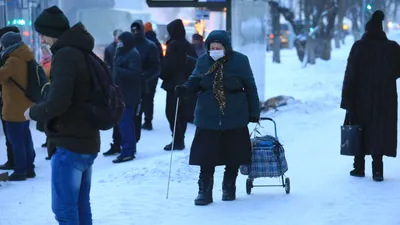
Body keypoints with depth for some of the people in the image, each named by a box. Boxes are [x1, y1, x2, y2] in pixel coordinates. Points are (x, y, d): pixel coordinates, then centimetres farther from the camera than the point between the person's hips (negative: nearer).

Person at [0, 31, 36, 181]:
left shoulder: (13, 61, -20)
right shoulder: (25, 58, 9)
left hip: (14, 108, -9)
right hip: (25, 106, 9)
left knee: (16, 141, -3)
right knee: (25, 138, 15)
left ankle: (20, 171, 0)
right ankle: (29, 169, 22)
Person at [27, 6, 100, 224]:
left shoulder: (65, 55, -17)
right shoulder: (83, 53, 12)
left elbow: (57, 103, -25)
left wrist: (33, 112, -7)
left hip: (70, 145, -9)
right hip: (87, 142, 9)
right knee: (80, 206, 15)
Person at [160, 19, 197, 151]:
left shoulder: (173, 45, -11)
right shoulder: (188, 46, 12)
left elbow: (168, 64, -15)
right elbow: (194, 63, 15)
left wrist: (163, 75, 1)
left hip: (174, 83, -8)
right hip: (186, 84, 8)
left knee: (171, 112, -5)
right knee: (182, 112, 12)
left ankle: (177, 140, -10)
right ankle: (180, 139, 16)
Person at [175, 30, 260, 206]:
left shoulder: (240, 61, -5)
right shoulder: (203, 61, 0)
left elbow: (250, 88, 0)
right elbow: (195, 82, 9)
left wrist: (254, 113, 1)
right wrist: (185, 89, -14)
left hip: (234, 118, -1)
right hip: (208, 118, 1)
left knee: (234, 158, 9)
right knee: (206, 158, -3)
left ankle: (229, 189, 26)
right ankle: (205, 192, 3)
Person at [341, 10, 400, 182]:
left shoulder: (359, 47, -9)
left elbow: (350, 74, -11)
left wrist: (347, 99, -7)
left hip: (362, 98, -1)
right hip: (385, 99, 1)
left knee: (360, 131, 12)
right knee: (379, 132, 5)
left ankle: (359, 168, 17)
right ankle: (377, 170, -2)